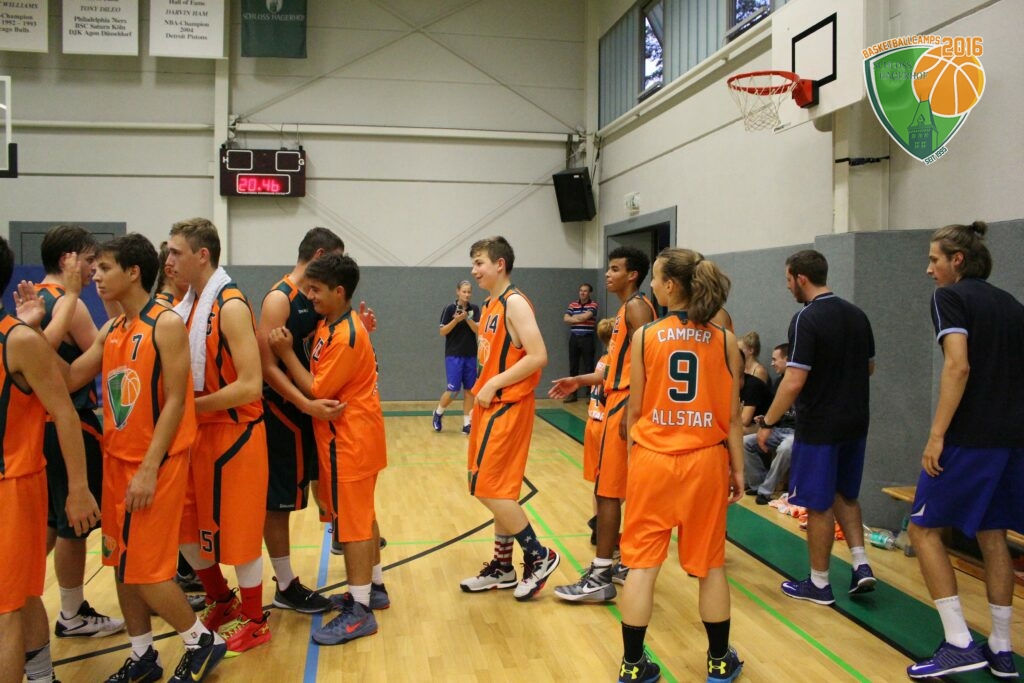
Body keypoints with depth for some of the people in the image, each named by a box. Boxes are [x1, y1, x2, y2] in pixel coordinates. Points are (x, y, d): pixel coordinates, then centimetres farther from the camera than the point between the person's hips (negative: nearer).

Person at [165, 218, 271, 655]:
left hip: (233, 434, -9)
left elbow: (250, 386, -24)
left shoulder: (231, 306, -18)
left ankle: (253, 621, 22)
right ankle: (221, 602, 36)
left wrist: (190, 406, -19)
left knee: (237, 529, 4)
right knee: (186, 525, 16)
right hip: (198, 432, 9)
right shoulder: (188, 305, 8)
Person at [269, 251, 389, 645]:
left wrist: (286, 352, -15)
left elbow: (317, 390, -19)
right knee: (362, 516, 17)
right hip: (349, 434, 10)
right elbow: (319, 374, 10)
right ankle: (373, 588, 30)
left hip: (350, 439, -10)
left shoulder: (346, 335, -21)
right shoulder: (328, 325, 9)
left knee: (352, 521, -4)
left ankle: (360, 611, 4)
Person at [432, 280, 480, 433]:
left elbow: (478, 330, -5)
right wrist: (456, 320, -21)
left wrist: (467, 318, -19)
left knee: (469, 390, 3)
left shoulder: (474, 309, 4)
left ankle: (466, 423, 10)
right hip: (453, 355, -4)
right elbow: (442, 332, -7)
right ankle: (438, 413, 20)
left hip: (470, 355, 4)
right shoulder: (450, 308, -5)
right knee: (453, 390, -6)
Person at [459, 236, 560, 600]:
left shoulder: (515, 303, -14)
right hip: (492, 405, 9)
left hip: (507, 406, -9)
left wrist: (494, 385, -18)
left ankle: (539, 556, 6)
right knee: (498, 490, 13)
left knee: (489, 489, -8)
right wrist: (484, 390, 5)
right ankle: (502, 567, 24)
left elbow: (538, 357, -22)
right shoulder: (490, 305, 14)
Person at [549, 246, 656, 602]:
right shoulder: (626, 310, 19)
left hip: (626, 405, -10)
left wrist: (629, 411, -25)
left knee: (607, 491, -8)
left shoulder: (637, 307, -11)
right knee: (628, 489, 15)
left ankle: (600, 578, -3)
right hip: (619, 402, 10)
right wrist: (580, 380, 19)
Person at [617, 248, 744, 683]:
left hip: (652, 459, -1)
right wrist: (738, 469, 8)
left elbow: (635, 411, -1)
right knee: (710, 565, 13)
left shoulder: (644, 337, -5)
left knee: (641, 564, 7)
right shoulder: (725, 341, -2)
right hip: (706, 461, 1)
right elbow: (733, 416, -1)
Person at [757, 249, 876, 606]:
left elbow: (794, 381, -23)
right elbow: (869, 367, 16)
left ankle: (819, 584, 16)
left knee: (819, 505, 5)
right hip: (855, 422, 7)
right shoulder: (857, 314, 5)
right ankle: (861, 565, 14)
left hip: (819, 427, -7)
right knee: (845, 495, 23)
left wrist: (768, 423, -14)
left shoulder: (807, 319, -18)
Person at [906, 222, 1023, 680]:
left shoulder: (950, 297, -6)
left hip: (968, 436, -8)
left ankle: (959, 643, -2)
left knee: (924, 528, 2)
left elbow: (958, 366, -19)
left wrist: (936, 435, -20)